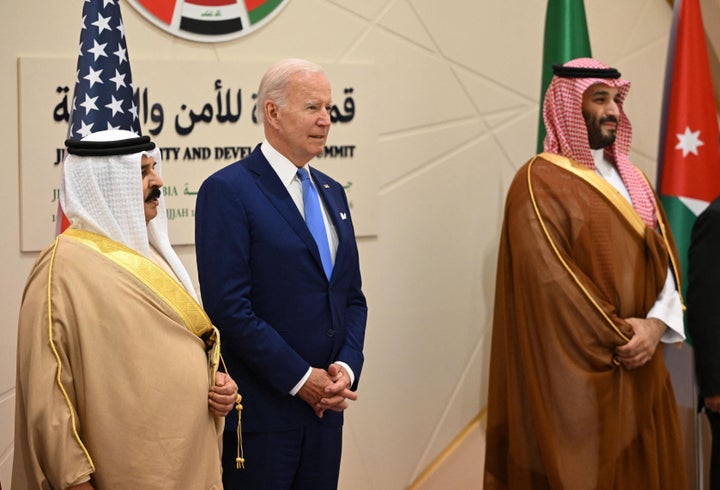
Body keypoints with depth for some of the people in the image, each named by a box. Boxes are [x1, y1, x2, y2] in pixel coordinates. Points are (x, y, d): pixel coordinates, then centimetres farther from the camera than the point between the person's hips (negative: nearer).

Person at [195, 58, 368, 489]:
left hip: (325, 405, 6)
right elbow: (228, 305, -16)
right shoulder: (227, 191, -9)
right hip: (260, 408, -6)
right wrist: (300, 378, -15)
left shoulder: (332, 193, 14)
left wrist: (347, 366, -2)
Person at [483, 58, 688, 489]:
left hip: (639, 367, 7)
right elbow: (549, 279, -17)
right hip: (577, 374, -7)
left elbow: (665, 257, 9)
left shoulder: (632, 179, 15)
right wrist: (617, 338, -15)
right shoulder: (540, 182, -9)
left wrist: (656, 324, -10)